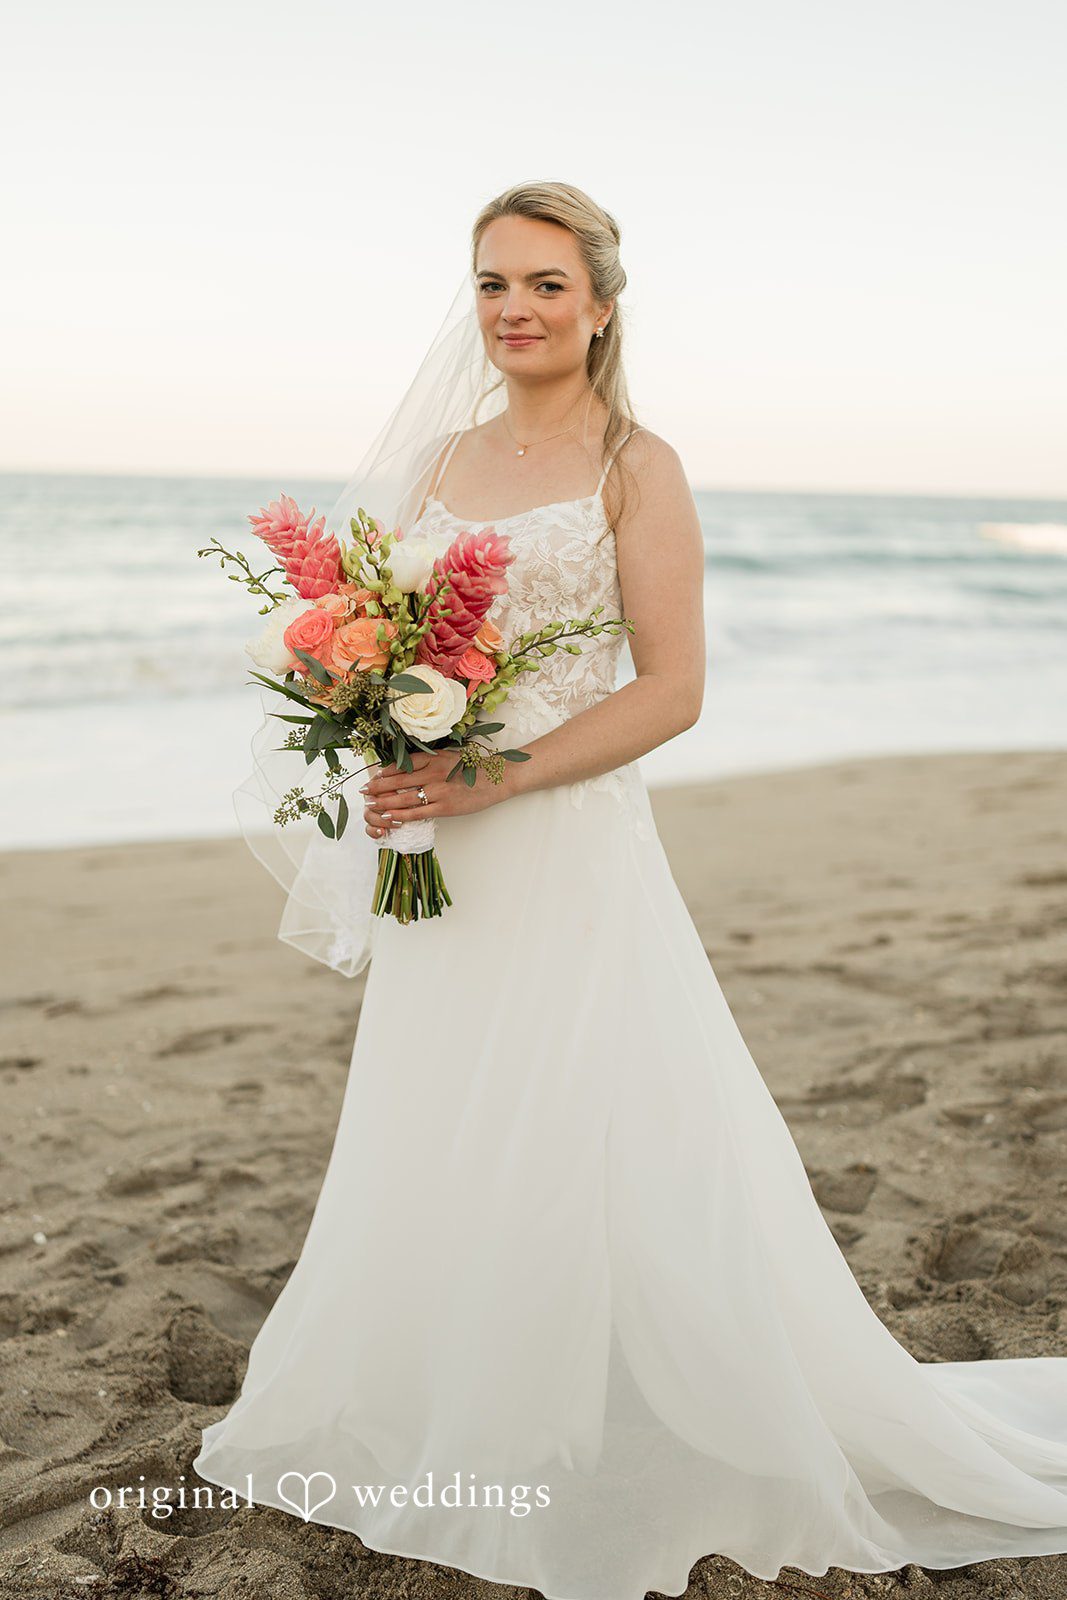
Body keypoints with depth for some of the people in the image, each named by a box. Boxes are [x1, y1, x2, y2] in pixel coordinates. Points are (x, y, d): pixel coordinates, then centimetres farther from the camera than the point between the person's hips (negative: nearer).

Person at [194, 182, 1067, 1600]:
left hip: (570, 853, -6)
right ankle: (465, 1437, 34)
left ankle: (614, 1471, 19)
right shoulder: (448, 463, 13)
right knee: (441, 1152, 14)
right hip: (442, 854, 6)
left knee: (590, 1153, -1)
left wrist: (493, 778, -19)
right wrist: (391, 764, -4)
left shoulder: (636, 467, -4)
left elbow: (671, 690, -10)